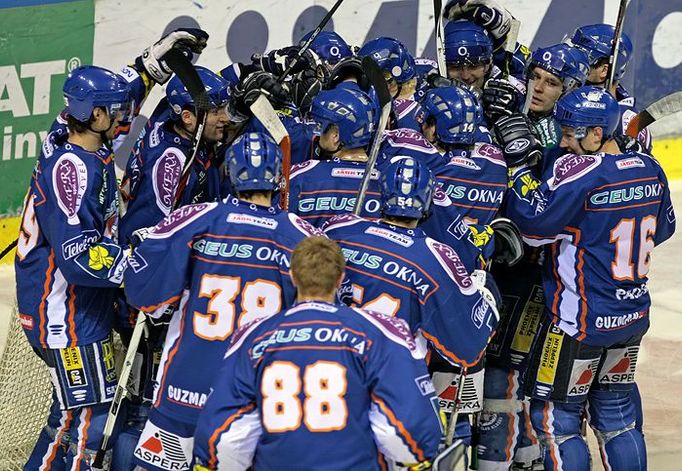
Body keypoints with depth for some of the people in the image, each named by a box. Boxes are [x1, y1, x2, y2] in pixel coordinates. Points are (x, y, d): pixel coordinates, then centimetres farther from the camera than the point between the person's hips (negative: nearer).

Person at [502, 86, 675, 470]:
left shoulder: (579, 170, -20)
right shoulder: (649, 169, 3)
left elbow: (534, 223, -21)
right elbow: (663, 228, 16)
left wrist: (518, 159, -15)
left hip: (580, 322, -7)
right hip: (634, 317, 8)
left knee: (556, 416, 3)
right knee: (616, 416, 17)